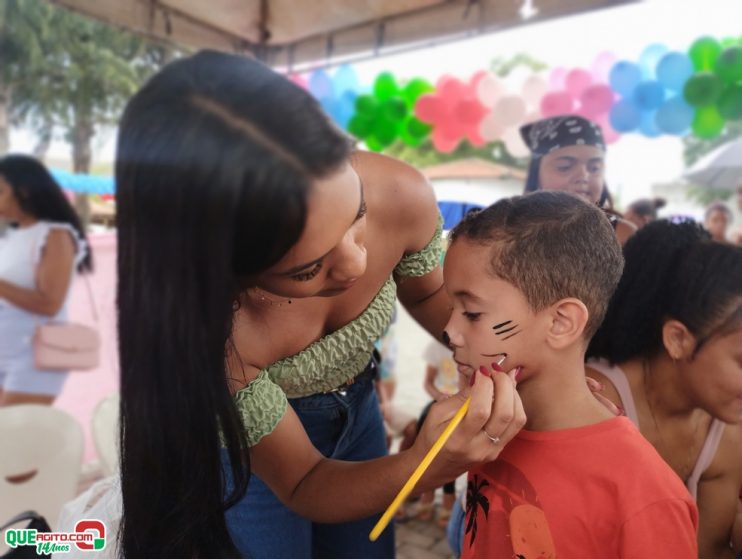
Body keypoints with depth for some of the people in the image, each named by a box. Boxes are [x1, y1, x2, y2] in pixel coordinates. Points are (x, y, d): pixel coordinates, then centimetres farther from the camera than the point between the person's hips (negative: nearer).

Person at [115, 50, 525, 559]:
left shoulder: (402, 197, -29)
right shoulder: (193, 322, -37)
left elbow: (427, 292, -6)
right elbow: (302, 485, -23)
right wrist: (429, 464, -40)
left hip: (356, 410, 4)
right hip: (247, 447, -3)